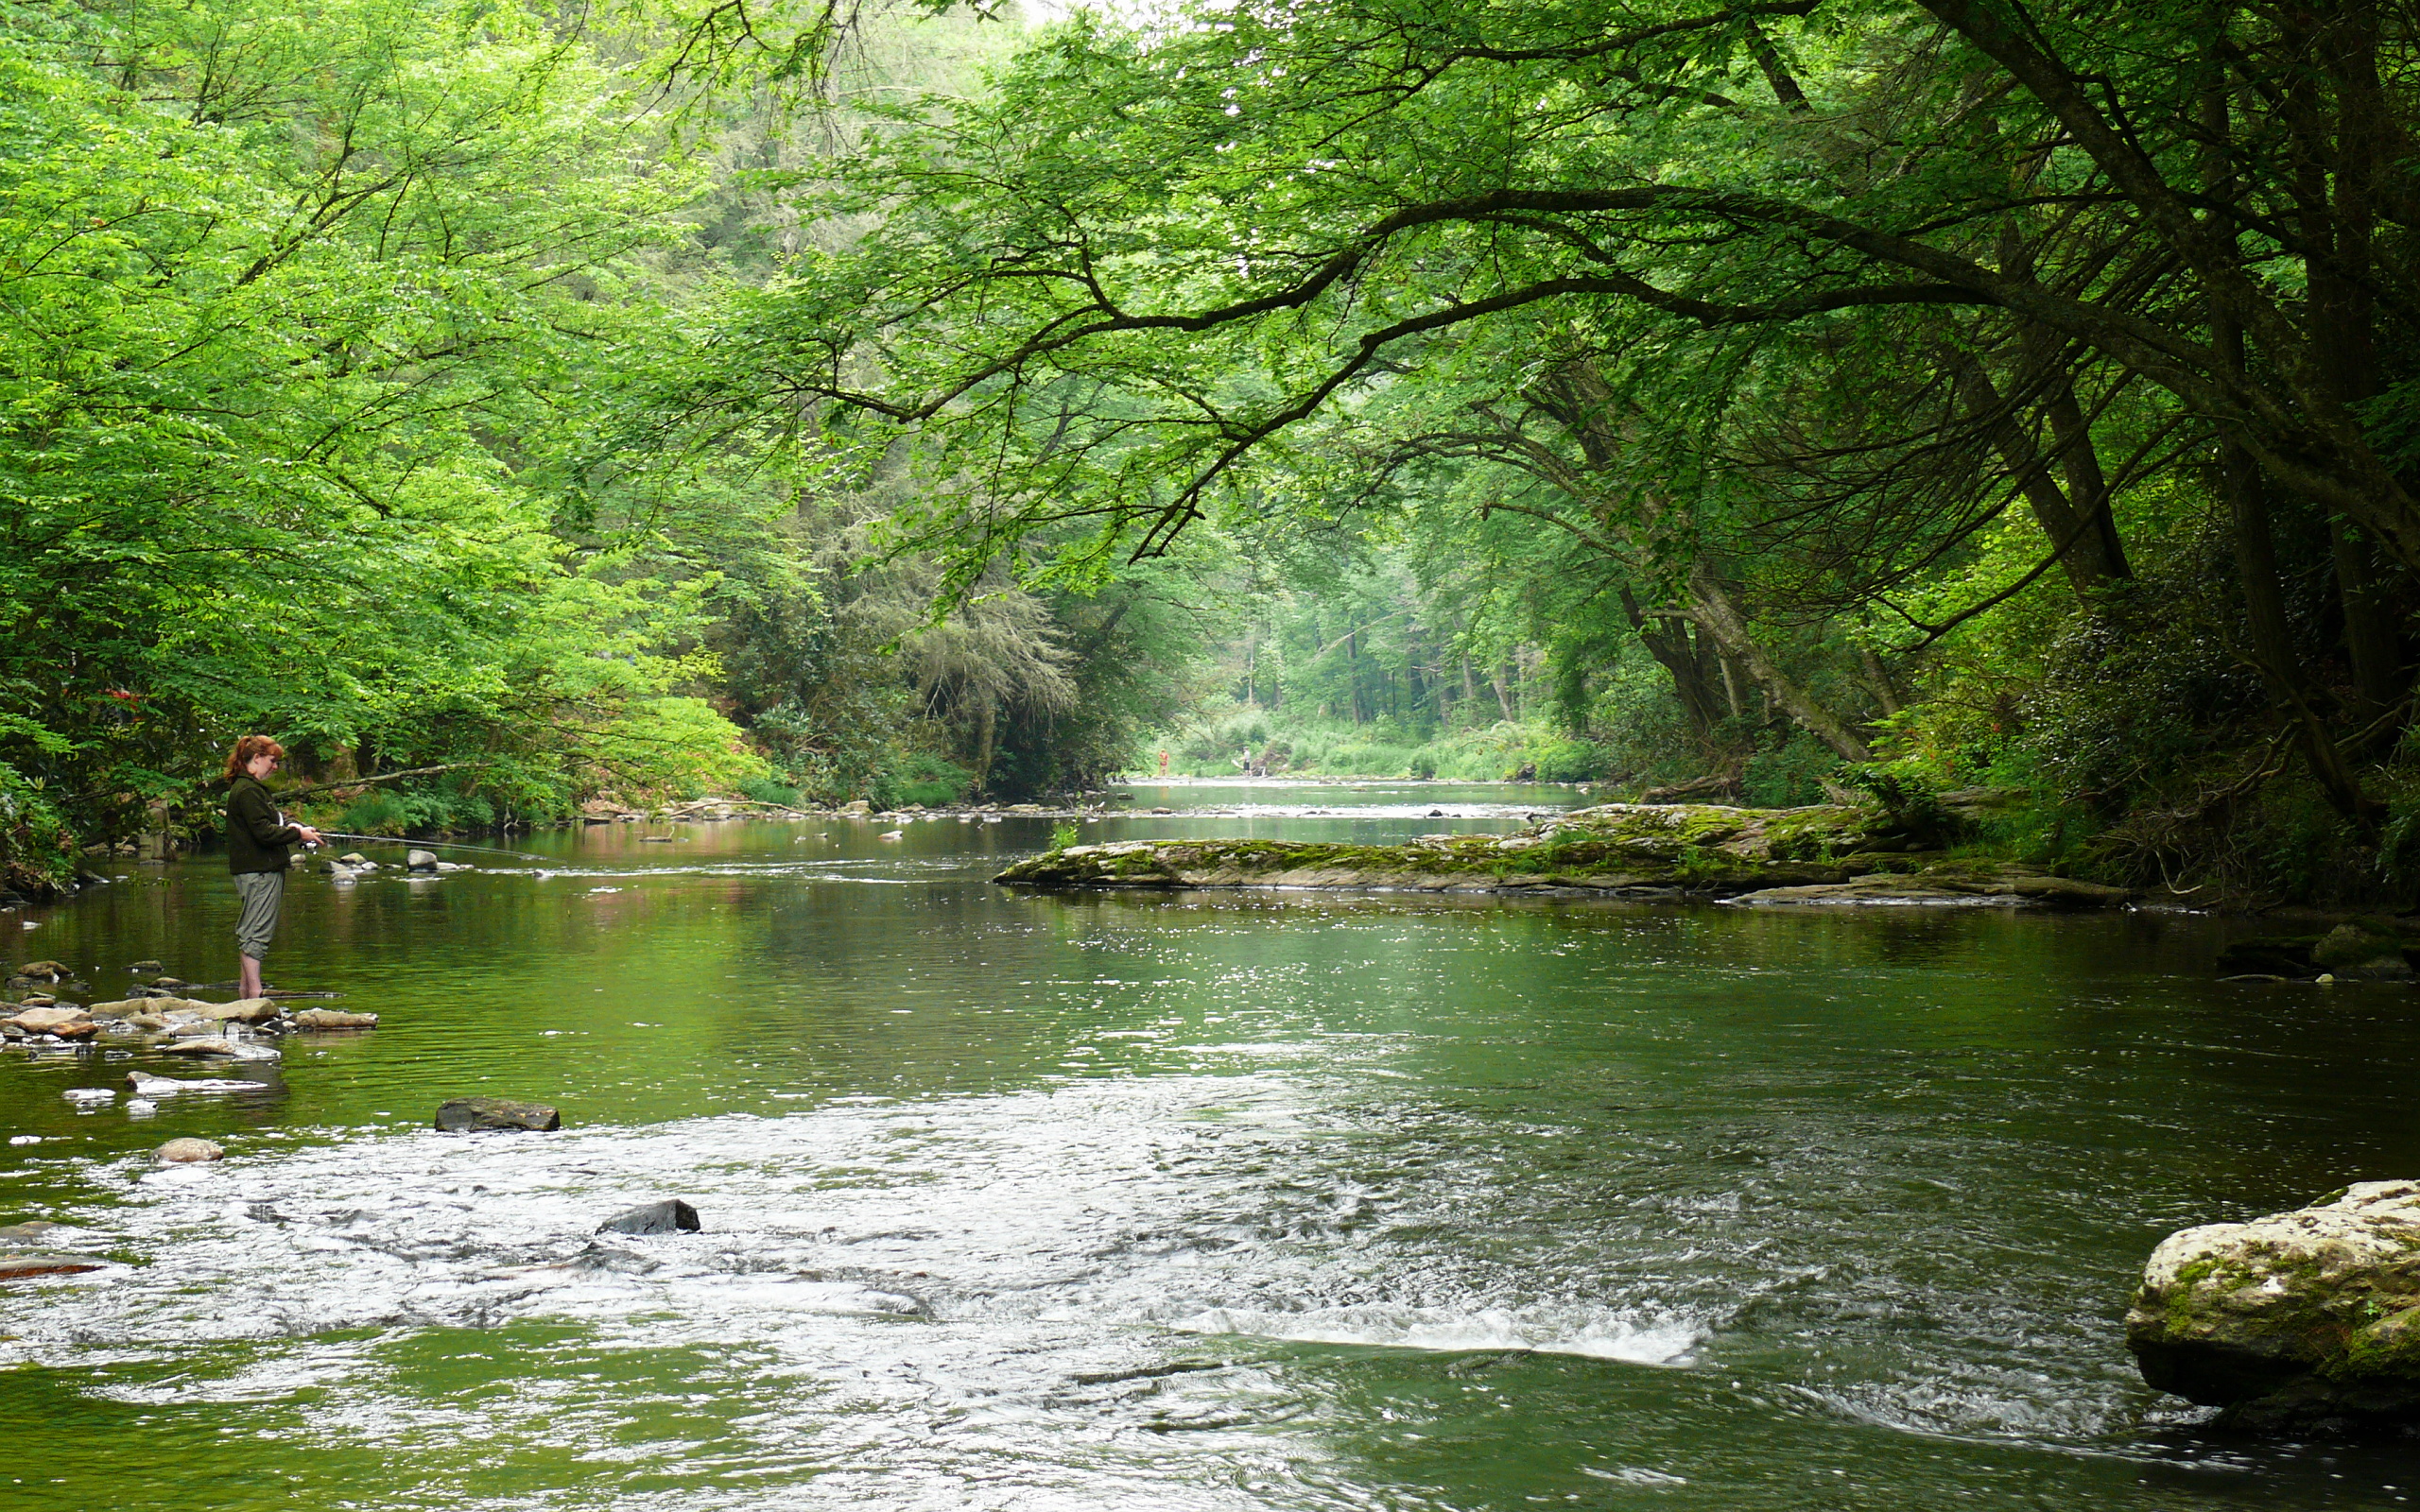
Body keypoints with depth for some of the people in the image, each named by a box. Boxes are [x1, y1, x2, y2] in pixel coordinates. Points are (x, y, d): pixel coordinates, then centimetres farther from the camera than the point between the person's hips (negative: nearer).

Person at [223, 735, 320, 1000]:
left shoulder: (252, 788, 20)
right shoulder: (247, 790, -14)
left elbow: (272, 822, 27)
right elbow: (263, 831, -21)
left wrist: (298, 827, 10)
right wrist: (298, 834, -11)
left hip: (265, 870, 11)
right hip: (258, 871, -11)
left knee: (251, 930, 13)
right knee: (256, 931, -10)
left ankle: (246, 988, 17)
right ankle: (254, 991, -11)